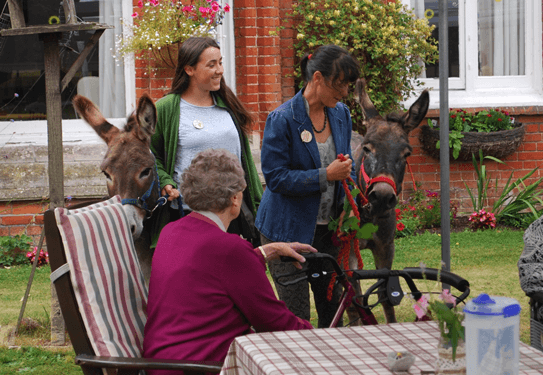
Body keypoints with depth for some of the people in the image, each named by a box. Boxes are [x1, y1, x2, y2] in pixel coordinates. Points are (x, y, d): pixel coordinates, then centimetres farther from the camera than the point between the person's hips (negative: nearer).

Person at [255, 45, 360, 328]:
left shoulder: (341, 114, 5)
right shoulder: (282, 119, -14)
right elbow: (275, 177, -17)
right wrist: (325, 175, -21)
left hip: (328, 227, 6)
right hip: (289, 229, -6)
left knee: (333, 306, 10)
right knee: (296, 315, -2)